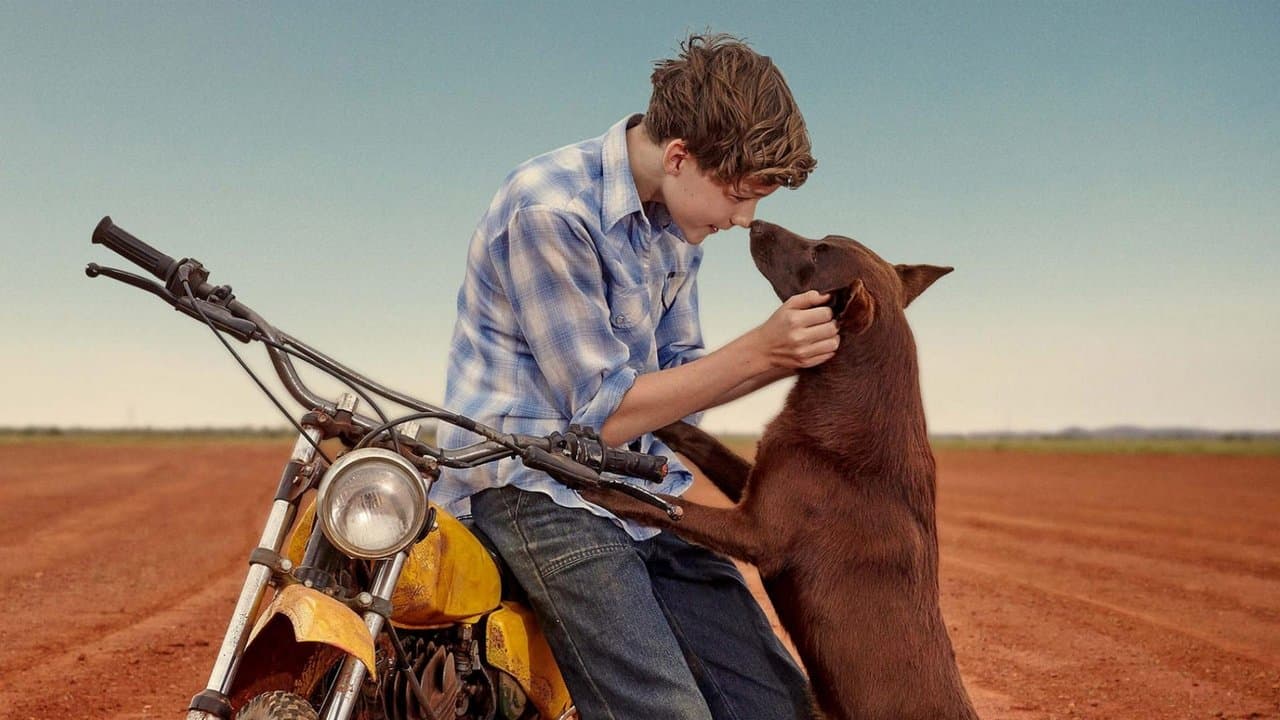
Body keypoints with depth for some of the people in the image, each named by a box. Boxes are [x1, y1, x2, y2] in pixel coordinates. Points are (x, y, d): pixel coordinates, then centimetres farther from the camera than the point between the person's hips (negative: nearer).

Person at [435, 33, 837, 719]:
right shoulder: (549, 212, -17)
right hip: (535, 488, -7)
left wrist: (786, 357, -3)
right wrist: (758, 350, -17)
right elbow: (603, 412, -15)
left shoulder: (679, 219, 8)